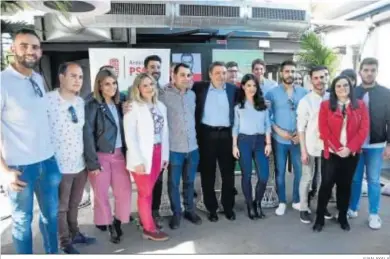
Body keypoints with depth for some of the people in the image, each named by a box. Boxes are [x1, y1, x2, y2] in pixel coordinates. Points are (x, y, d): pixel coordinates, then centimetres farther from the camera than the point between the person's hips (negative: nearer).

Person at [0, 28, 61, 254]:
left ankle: (53, 253, 37)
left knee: (51, 213, 19)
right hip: (20, 166, -6)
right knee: (23, 220, 11)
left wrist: (51, 151, 14)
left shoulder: (40, 80, 6)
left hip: (48, 160, 6)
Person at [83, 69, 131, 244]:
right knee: (101, 194, 6)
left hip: (119, 155, 5)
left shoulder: (118, 105, 8)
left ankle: (117, 223, 23)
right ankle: (106, 224, 26)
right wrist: (92, 162, -16)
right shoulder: (92, 106, -8)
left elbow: (123, 131, 9)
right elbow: (88, 135, -13)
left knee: (125, 191, 4)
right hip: (101, 156, -4)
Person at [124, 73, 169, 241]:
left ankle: (145, 219, 30)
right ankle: (149, 228, 18)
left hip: (157, 154, 5)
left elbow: (164, 132, 10)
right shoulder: (133, 107, -10)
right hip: (142, 156, -5)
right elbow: (130, 136, -14)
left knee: (149, 191, 15)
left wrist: (165, 155, 9)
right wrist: (138, 160, -18)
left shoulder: (160, 106, 7)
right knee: (145, 193, 6)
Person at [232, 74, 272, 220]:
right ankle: (250, 205, 19)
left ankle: (258, 202, 20)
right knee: (246, 175, 4)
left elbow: (267, 125, 8)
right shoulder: (238, 106, 5)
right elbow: (235, 127, 5)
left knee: (264, 175, -3)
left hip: (260, 141, 2)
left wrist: (268, 143, 1)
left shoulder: (262, 104, 10)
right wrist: (234, 145, -2)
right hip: (244, 141, -1)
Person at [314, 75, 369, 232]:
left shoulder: (360, 105, 5)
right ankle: (319, 218, 10)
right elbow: (323, 129, -5)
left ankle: (343, 217, 25)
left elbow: (364, 129, -3)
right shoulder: (326, 105, 1)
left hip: (352, 153, 2)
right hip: (332, 153, -2)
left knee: (345, 185, 11)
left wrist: (349, 148, -13)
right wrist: (337, 148, -13)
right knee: (326, 184, -1)